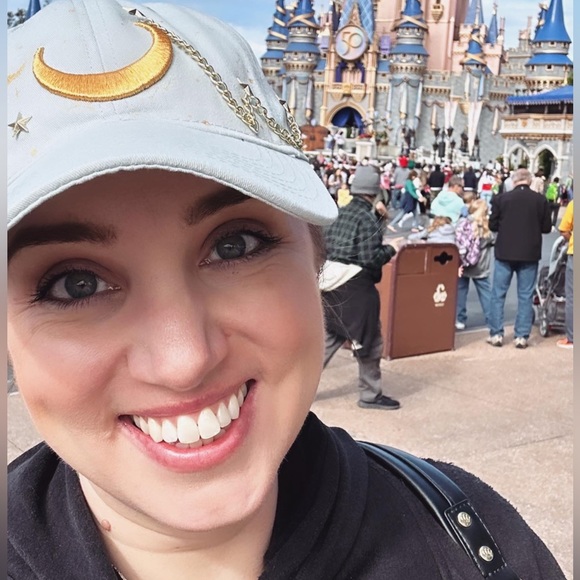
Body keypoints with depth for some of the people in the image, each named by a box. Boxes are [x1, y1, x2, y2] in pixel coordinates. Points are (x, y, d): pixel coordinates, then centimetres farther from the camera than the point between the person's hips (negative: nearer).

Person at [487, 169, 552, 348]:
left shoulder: (501, 198, -6)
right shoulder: (540, 200, -4)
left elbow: (492, 225, 0)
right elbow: (547, 228, 2)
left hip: (505, 253, 0)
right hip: (530, 254, 1)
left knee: (498, 294, 9)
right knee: (525, 296, 7)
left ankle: (496, 334, 9)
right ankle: (521, 336, 7)